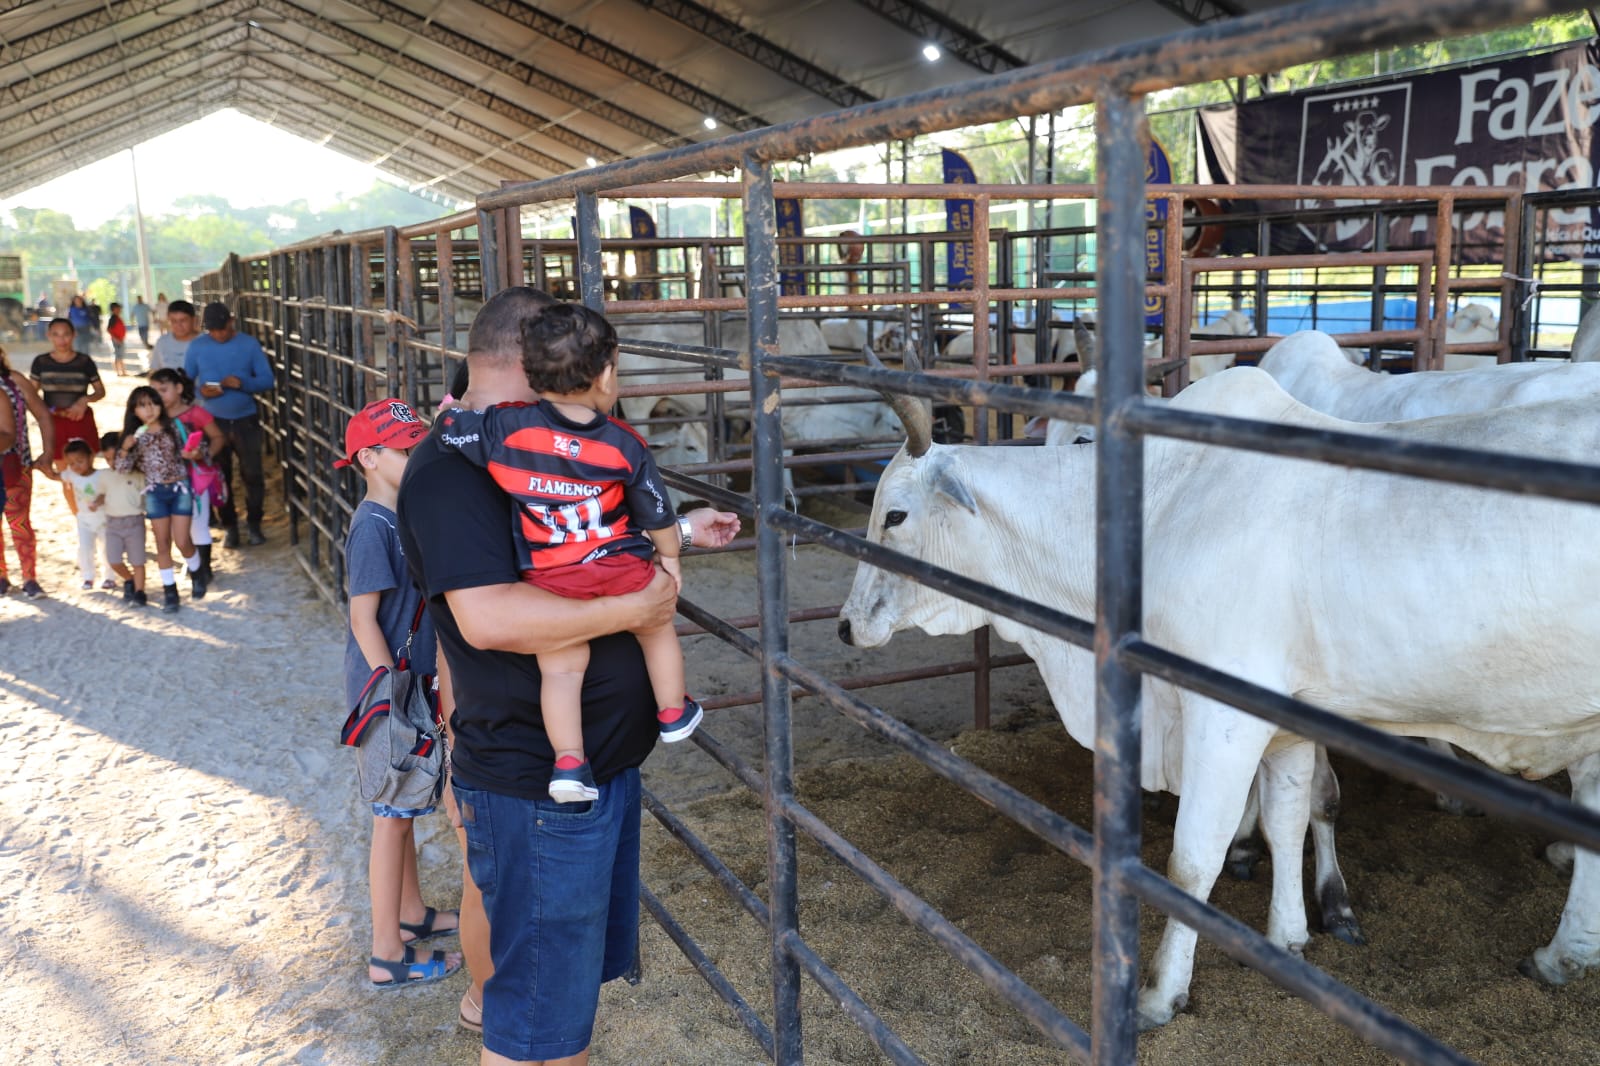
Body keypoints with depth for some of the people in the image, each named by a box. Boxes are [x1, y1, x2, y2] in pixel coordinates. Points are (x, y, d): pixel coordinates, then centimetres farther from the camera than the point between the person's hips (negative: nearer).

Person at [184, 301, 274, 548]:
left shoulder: (249, 344, -2)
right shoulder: (197, 346, 1)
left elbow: (267, 379, -3)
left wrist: (242, 383, -22)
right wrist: (200, 391, -18)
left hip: (246, 420, -1)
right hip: (214, 422, 1)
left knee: (253, 475, 1)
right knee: (220, 477, 8)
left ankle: (253, 523, 18)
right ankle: (229, 526, 21)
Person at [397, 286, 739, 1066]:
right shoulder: (449, 470, -21)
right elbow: (488, 616, -33)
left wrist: (679, 531, 20)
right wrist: (632, 608, -25)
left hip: (600, 760, 10)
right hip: (534, 786, -10)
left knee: (579, 963, 25)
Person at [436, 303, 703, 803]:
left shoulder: (506, 428, -12)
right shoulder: (625, 446, -10)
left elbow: (447, 428, 0)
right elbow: (657, 516, 0)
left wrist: (457, 409, 22)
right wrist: (669, 556, 18)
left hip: (549, 584, 0)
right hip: (623, 572, 0)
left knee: (560, 668, 11)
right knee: (657, 631, 25)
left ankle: (568, 761, 6)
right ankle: (673, 713, 40)